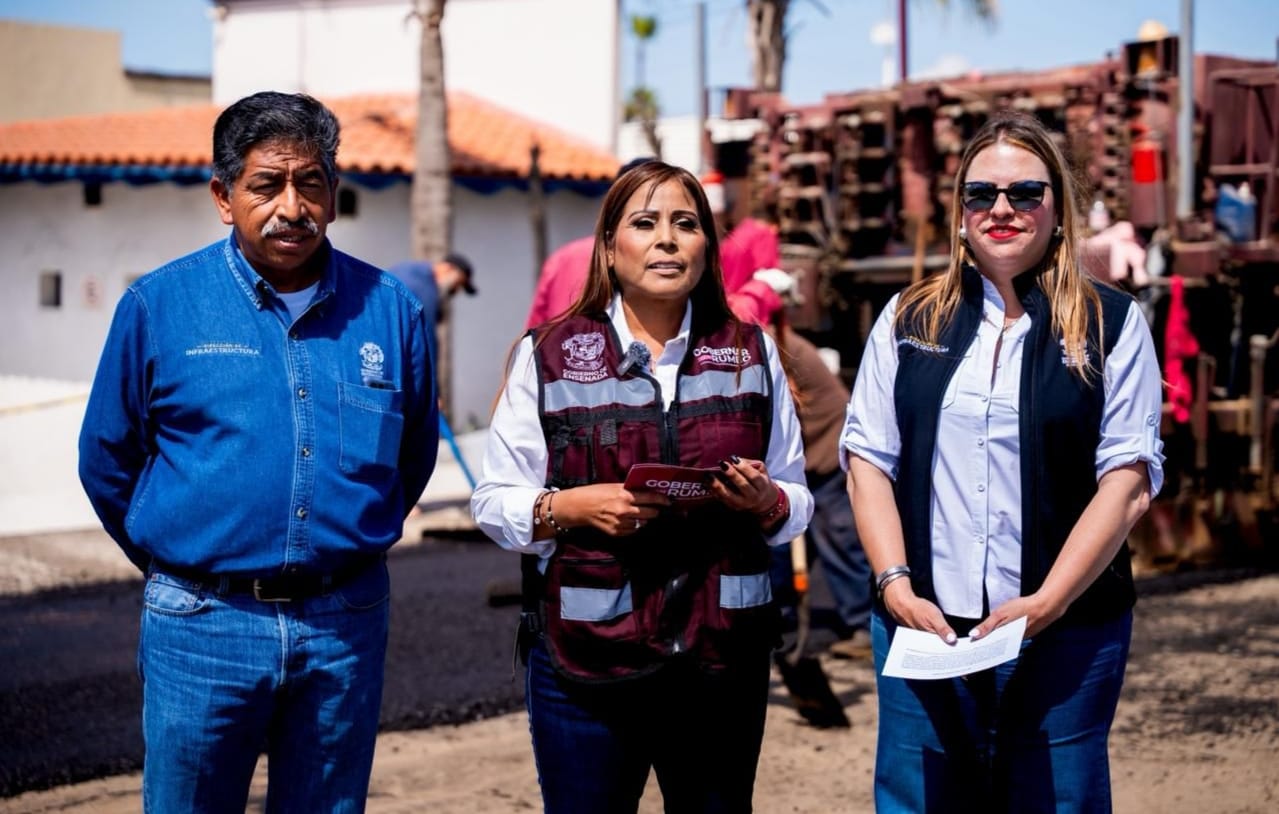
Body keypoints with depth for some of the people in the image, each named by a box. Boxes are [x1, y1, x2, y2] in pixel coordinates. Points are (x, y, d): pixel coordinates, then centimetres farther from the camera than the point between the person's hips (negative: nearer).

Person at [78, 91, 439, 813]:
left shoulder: (390, 310, 2)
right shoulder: (159, 305, -3)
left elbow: (414, 455, 16)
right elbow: (107, 460, 7)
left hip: (346, 628, 2)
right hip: (204, 626, -1)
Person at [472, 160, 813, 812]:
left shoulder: (751, 354, 9)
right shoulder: (549, 355, 3)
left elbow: (798, 503, 12)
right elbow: (494, 503, 1)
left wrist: (766, 502, -10)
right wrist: (572, 507, -17)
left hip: (723, 655, 2)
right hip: (585, 656, -2)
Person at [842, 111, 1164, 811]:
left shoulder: (1110, 324, 3)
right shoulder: (908, 320, 11)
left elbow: (1128, 478, -3)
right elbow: (867, 458, 7)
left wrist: (1048, 602, -13)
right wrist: (897, 588, -6)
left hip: (1065, 634, -2)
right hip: (923, 626, 2)